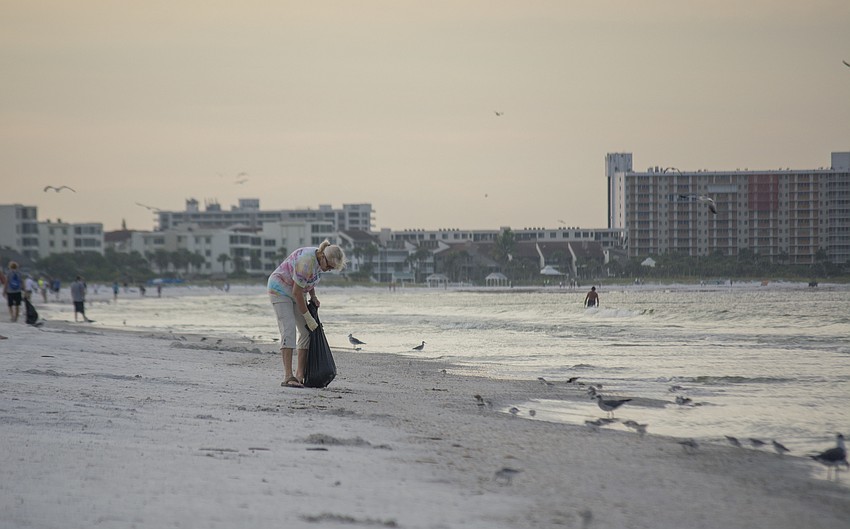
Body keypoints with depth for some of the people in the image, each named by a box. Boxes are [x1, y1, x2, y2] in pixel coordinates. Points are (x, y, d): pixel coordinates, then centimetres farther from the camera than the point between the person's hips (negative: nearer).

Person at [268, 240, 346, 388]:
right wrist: (308, 317, -20)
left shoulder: (319, 260, -4)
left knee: (307, 332, 0)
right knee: (288, 330, -20)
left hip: (294, 292, 9)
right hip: (280, 290, -9)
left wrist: (313, 296, 0)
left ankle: (300, 375, 0)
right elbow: (297, 292, -27)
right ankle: (288, 377, -25)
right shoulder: (306, 262, -32)